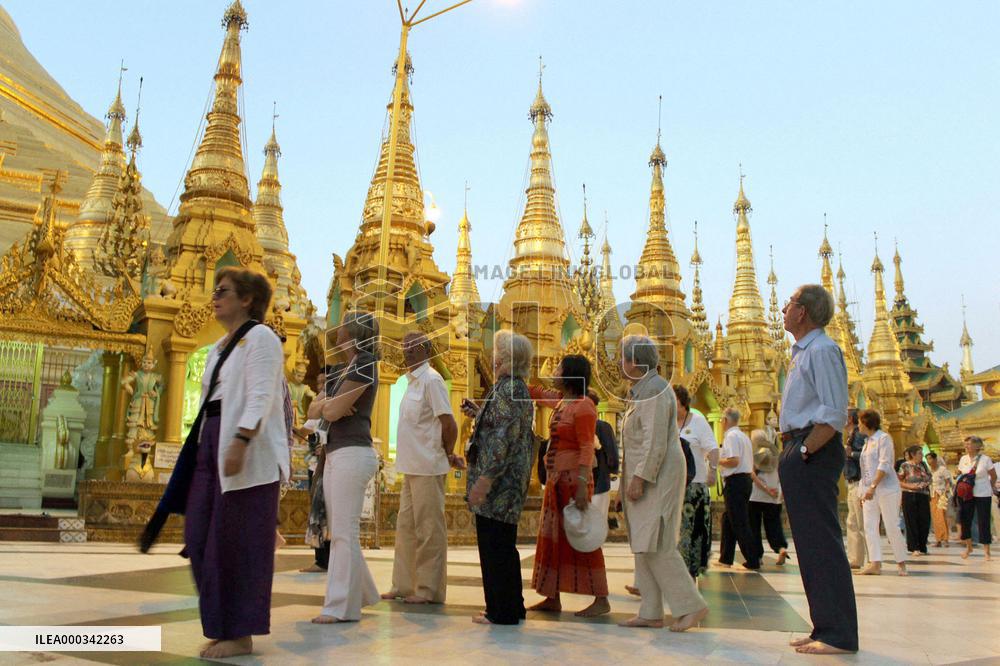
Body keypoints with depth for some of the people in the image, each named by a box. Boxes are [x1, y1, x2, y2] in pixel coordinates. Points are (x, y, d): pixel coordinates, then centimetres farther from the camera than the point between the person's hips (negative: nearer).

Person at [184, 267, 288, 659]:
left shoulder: (260, 338, -5)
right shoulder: (219, 347, 22)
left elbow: (260, 397, -17)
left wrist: (240, 442, -27)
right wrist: (204, 448, 17)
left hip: (247, 450, -9)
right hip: (213, 447, 9)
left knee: (237, 542, -4)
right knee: (201, 538, 8)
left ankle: (241, 635, 7)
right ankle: (223, 625, 20)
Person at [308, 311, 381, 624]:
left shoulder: (363, 365, -8)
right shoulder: (347, 369, 20)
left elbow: (332, 412, -15)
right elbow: (314, 411, 14)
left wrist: (328, 404, 7)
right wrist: (329, 403, -7)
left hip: (352, 454, -10)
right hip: (334, 455, 10)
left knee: (344, 533, -6)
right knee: (339, 531, 14)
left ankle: (342, 606, 0)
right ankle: (360, 593, 25)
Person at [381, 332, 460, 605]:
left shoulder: (430, 380, -13)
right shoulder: (413, 381, 15)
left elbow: (449, 424, -16)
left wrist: (448, 455, -4)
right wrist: (447, 455, 14)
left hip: (428, 467, -9)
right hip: (411, 467, 9)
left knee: (429, 529, -1)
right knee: (406, 526, 14)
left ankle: (429, 590, 8)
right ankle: (404, 585, 23)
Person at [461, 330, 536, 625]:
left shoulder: (507, 389, -15)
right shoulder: (519, 388, 16)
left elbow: (503, 438, -22)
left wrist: (485, 478, -24)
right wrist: (479, 413, 17)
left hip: (498, 480, -10)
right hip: (512, 480, 10)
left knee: (494, 547, -2)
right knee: (504, 546, 17)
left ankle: (501, 612, 6)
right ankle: (513, 607, 26)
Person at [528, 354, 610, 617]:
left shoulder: (583, 406, -15)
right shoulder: (559, 401, 11)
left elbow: (587, 448, -20)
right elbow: (535, 393, 28)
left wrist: (582, 486, -26)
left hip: (573, 479, -9)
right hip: (556, 479, 9)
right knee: (551, 537, 12)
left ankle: (601, 600, 4)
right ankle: (552, 598, 20)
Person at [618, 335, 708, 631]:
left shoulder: (654, 390, -14)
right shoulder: (642, 389, 18)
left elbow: (656, 442, -21)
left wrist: (639, 478, -21)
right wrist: (634, 477, 19)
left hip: (656, 476, -10)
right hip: (646, 476, 10)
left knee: (655, 545, -10)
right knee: (643, 546, 9)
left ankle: (690, 605, -1)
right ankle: (651, 613, 13)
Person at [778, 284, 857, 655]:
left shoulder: (822, 350, -12)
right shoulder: (803, 352, 18)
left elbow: (834, 415, -20)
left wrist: (803, 452, -19)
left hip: (814, 453, -10)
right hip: (799, 454, 10)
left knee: (822, 543, -6)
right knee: (809, 543, 13)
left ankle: (839, 635, 0)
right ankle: (826, 629, 21)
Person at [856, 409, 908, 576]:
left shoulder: (883, 438, -6)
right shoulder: (868, 441, 18)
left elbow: (884, 465, -16)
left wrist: (873, 486, -23)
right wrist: (864, 491, 14)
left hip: (886, 489, -8)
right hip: (870, 490, 8)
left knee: (892, 527, -4)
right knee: (869, 527, -1)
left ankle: (901, 563, 8)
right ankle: (875, 564, -2)